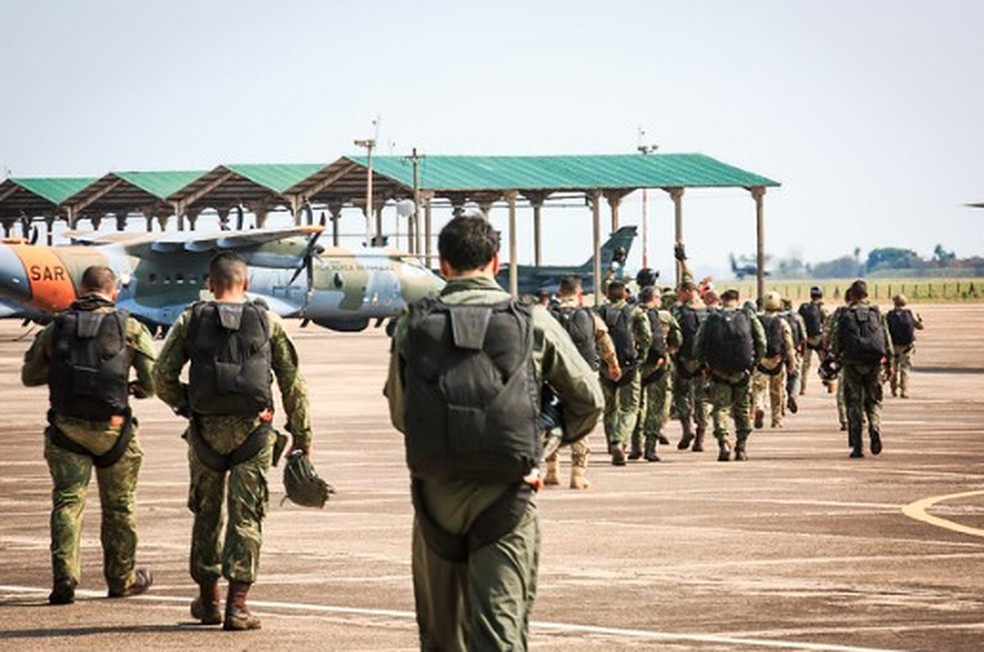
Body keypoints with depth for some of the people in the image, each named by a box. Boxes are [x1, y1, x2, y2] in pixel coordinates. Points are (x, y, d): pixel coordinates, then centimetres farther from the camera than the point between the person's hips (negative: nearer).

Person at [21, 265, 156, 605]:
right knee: (119, 506, 13)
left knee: (67, 501, 1)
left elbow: (29, 375, 14)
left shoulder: (56, 328, 5)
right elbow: (154, 381, -4)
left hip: (66, 426, 1)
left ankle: (65, 575, -16)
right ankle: (122, 577, 25)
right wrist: (135, 389, 17)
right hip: (112, 428, -1)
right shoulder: (130, 328, 0)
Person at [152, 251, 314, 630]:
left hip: (207, 428, 1)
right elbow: (292, 381, 4)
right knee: (246, 517, 1)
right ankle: (236, 605, -6)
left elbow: (162, 375, -2)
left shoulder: (191, 320, 4)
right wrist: (302, 434, 9)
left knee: (207, 513, 16)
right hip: (252, 429, -1)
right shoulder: (267, 321, 4)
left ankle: (208, 599, 24)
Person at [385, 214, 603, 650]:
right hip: (507, 492, -2)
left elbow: (398, 414, 12)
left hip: (436, 491, 2)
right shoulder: (532, 323, 0)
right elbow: (588, 400, 10)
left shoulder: (413, 325, 2)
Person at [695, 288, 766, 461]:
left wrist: (706, 364, 12)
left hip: (718, 371, -1)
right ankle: (741, 448, 16)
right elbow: (761, 343, -2)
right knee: (742, 410, 14)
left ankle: (724, 443, -17)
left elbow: (699, 346, -1)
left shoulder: (711, 319, -1)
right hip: (742, 372, 1)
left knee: (720, 408, 3)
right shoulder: (748, 317, -1)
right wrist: (754, 362, 10)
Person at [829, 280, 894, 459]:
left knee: (854, 403, 5)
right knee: (873, 400, 14)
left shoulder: (844, 315, 2)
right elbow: (887, 340, 7)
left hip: (852, 364, -1)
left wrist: (835, 359, 8)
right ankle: (875, 428, -15)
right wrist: (889, 363, 12)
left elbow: (835, 341, -1)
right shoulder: (877, 314, 8)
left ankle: (857, 446, 1)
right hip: (874, 363, 1)